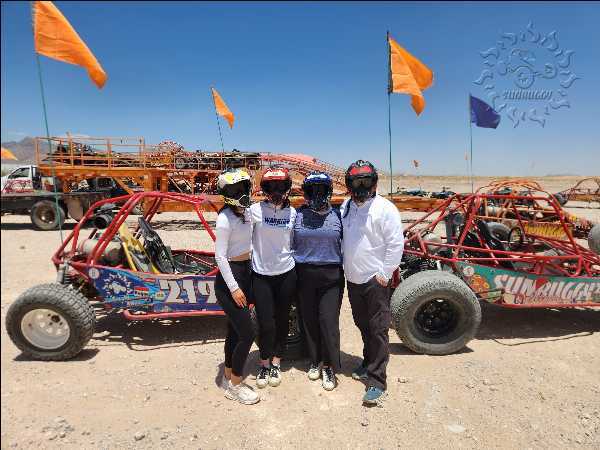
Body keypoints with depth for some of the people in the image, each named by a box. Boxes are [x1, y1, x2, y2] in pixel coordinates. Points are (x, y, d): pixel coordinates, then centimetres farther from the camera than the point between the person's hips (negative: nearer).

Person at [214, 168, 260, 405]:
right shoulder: (225, 218, -17)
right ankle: (235, 385, 16)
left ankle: (228, 377, 34)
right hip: (229, 278, -8)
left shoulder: (246, 213, 6)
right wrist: (233, 288, -19)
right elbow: (220, 256, -18)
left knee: (235, 330, 17)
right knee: (247, 334, -3)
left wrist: (245, 283, 16)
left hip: (245, 273, 8)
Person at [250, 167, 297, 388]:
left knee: (282, 320, 12)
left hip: (286, 274, 3)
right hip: (261, 275, -2)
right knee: (265, 323, 0)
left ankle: (276, 363, 32)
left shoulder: (292, 213, 2)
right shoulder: (256, 209, -7)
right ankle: (264, 364, 26)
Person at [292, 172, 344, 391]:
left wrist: (344, 270, 3)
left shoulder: (338, 215, 2)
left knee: (329, 320, -1)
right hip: (304, 275, 1)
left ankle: (329, 367, 19)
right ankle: (315, 361, 32)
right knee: (309, 320, 11)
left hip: (331, 276, -1)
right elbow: (289, 244, 7)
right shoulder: (298, 215, 2)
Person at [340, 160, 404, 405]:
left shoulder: (384, 208, -13)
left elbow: (396, 244, -13)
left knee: (378, 330, 1)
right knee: (363, 325, 20)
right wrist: (345, 268, 12)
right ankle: (369, 363, 40)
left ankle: (376, 381, 12)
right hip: (353, 279, 7)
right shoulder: (345, 207, 7)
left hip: (375, 281, -6)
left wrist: (384, 274, -13)